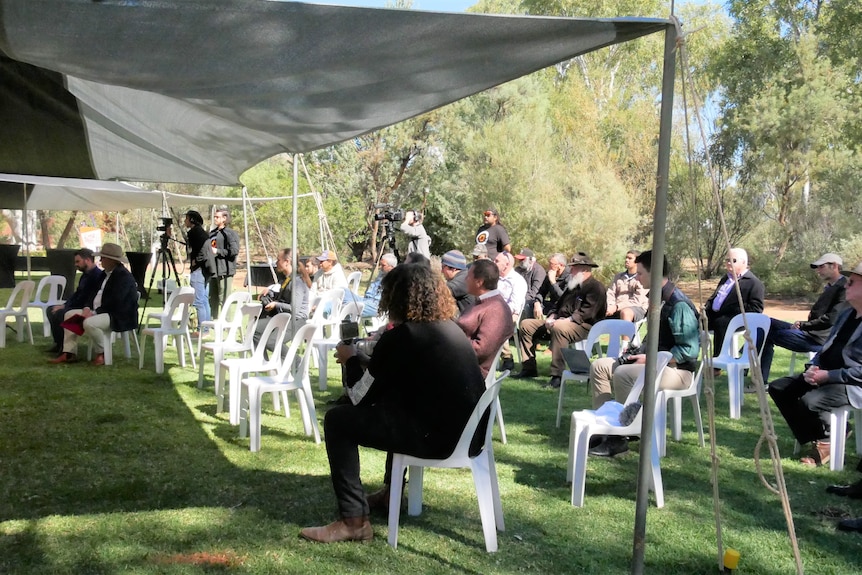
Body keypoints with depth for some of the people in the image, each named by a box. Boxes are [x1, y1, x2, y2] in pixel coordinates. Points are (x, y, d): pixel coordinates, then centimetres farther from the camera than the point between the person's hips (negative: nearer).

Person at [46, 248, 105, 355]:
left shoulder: (97, 275, -20)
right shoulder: (85, 275, 13)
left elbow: (84, 299, -23)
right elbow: (77, 294, 18)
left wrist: (65, 306, -17)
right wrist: (65, 305, 1)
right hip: (78, 306, 11)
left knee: (58, 313, -25)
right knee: (51, 310, 10)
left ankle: (65, 347, -10)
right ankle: (58, 343, 13)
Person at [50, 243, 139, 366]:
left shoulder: (123, 276, -17)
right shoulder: (106, 274, 14)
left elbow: (115, 301, -24)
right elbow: (97, 295, 17)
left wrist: (95, 313, -19)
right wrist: (87, 308, -2)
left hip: (119, 317, -11)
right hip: (100, 311, 11)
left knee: (89, 323, -34)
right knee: (70, 314, 10)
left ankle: (102, 353, -8)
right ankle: (69, 354, 4)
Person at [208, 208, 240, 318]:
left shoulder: (230, 233, -6)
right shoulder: (212, 234, 19)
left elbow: (234, 251, -17)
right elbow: (207, 249, 33)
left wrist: (217, 251, -12)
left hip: (224, 271, -8)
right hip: (213, 271, 8)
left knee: (224, 300, -8)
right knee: (212, 299, 13)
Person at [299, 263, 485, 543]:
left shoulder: (398, 337, -11)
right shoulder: (450, 327, 12)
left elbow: (360, 398, -3)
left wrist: (350, 360, 14)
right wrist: (371, 355, 28)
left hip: (440, 437, -9)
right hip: (471, 432, 9)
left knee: (337, 420, 0)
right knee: (393, 399, 35)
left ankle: (354, 521, 1)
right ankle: (392, 489, 44)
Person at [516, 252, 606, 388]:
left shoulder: (596, 287, -8)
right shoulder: (572, 286, 22)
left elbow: (586, 313, -20)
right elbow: (560, 304, 27)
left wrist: (565, 321, -27)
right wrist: (552, 317, 5)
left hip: (584, 326, -10)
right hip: (560, 321, 10)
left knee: (558, 328, -42)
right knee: (526, 324, 4)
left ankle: (557, 376, -40)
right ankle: (529, 368, 3)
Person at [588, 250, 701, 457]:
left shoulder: (679, 304, -19)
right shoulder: (659, 299, 10)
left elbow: (689, 350, -24)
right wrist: (640, 352, 5)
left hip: (677, 370, -10)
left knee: (623, 374, -32)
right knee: (599, 366, 2)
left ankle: (619, 439, -19)